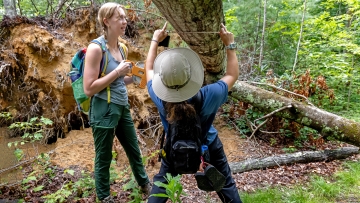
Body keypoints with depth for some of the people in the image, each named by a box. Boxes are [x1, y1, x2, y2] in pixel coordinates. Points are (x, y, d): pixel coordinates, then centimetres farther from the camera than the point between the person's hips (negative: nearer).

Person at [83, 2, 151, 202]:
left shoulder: (120, 48, 7)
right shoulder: (95, 48, -16)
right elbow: (89, 88, -19)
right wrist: (117, 72, -20)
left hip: (122, 108, 8)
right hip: (104, 111, -7)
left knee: (134, 150, 22)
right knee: (104, 158, 12)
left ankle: (145, 185, 45)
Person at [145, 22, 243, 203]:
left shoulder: (159, 98, -30)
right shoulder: (209, 96, -35)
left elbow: (149, 68, -10)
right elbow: (232, 75, -14)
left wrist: (155, 40, -1)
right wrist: (229, 45, -9)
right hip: (208, 145, -1)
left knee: (162, 180, 24)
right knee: (225, 182, 20)